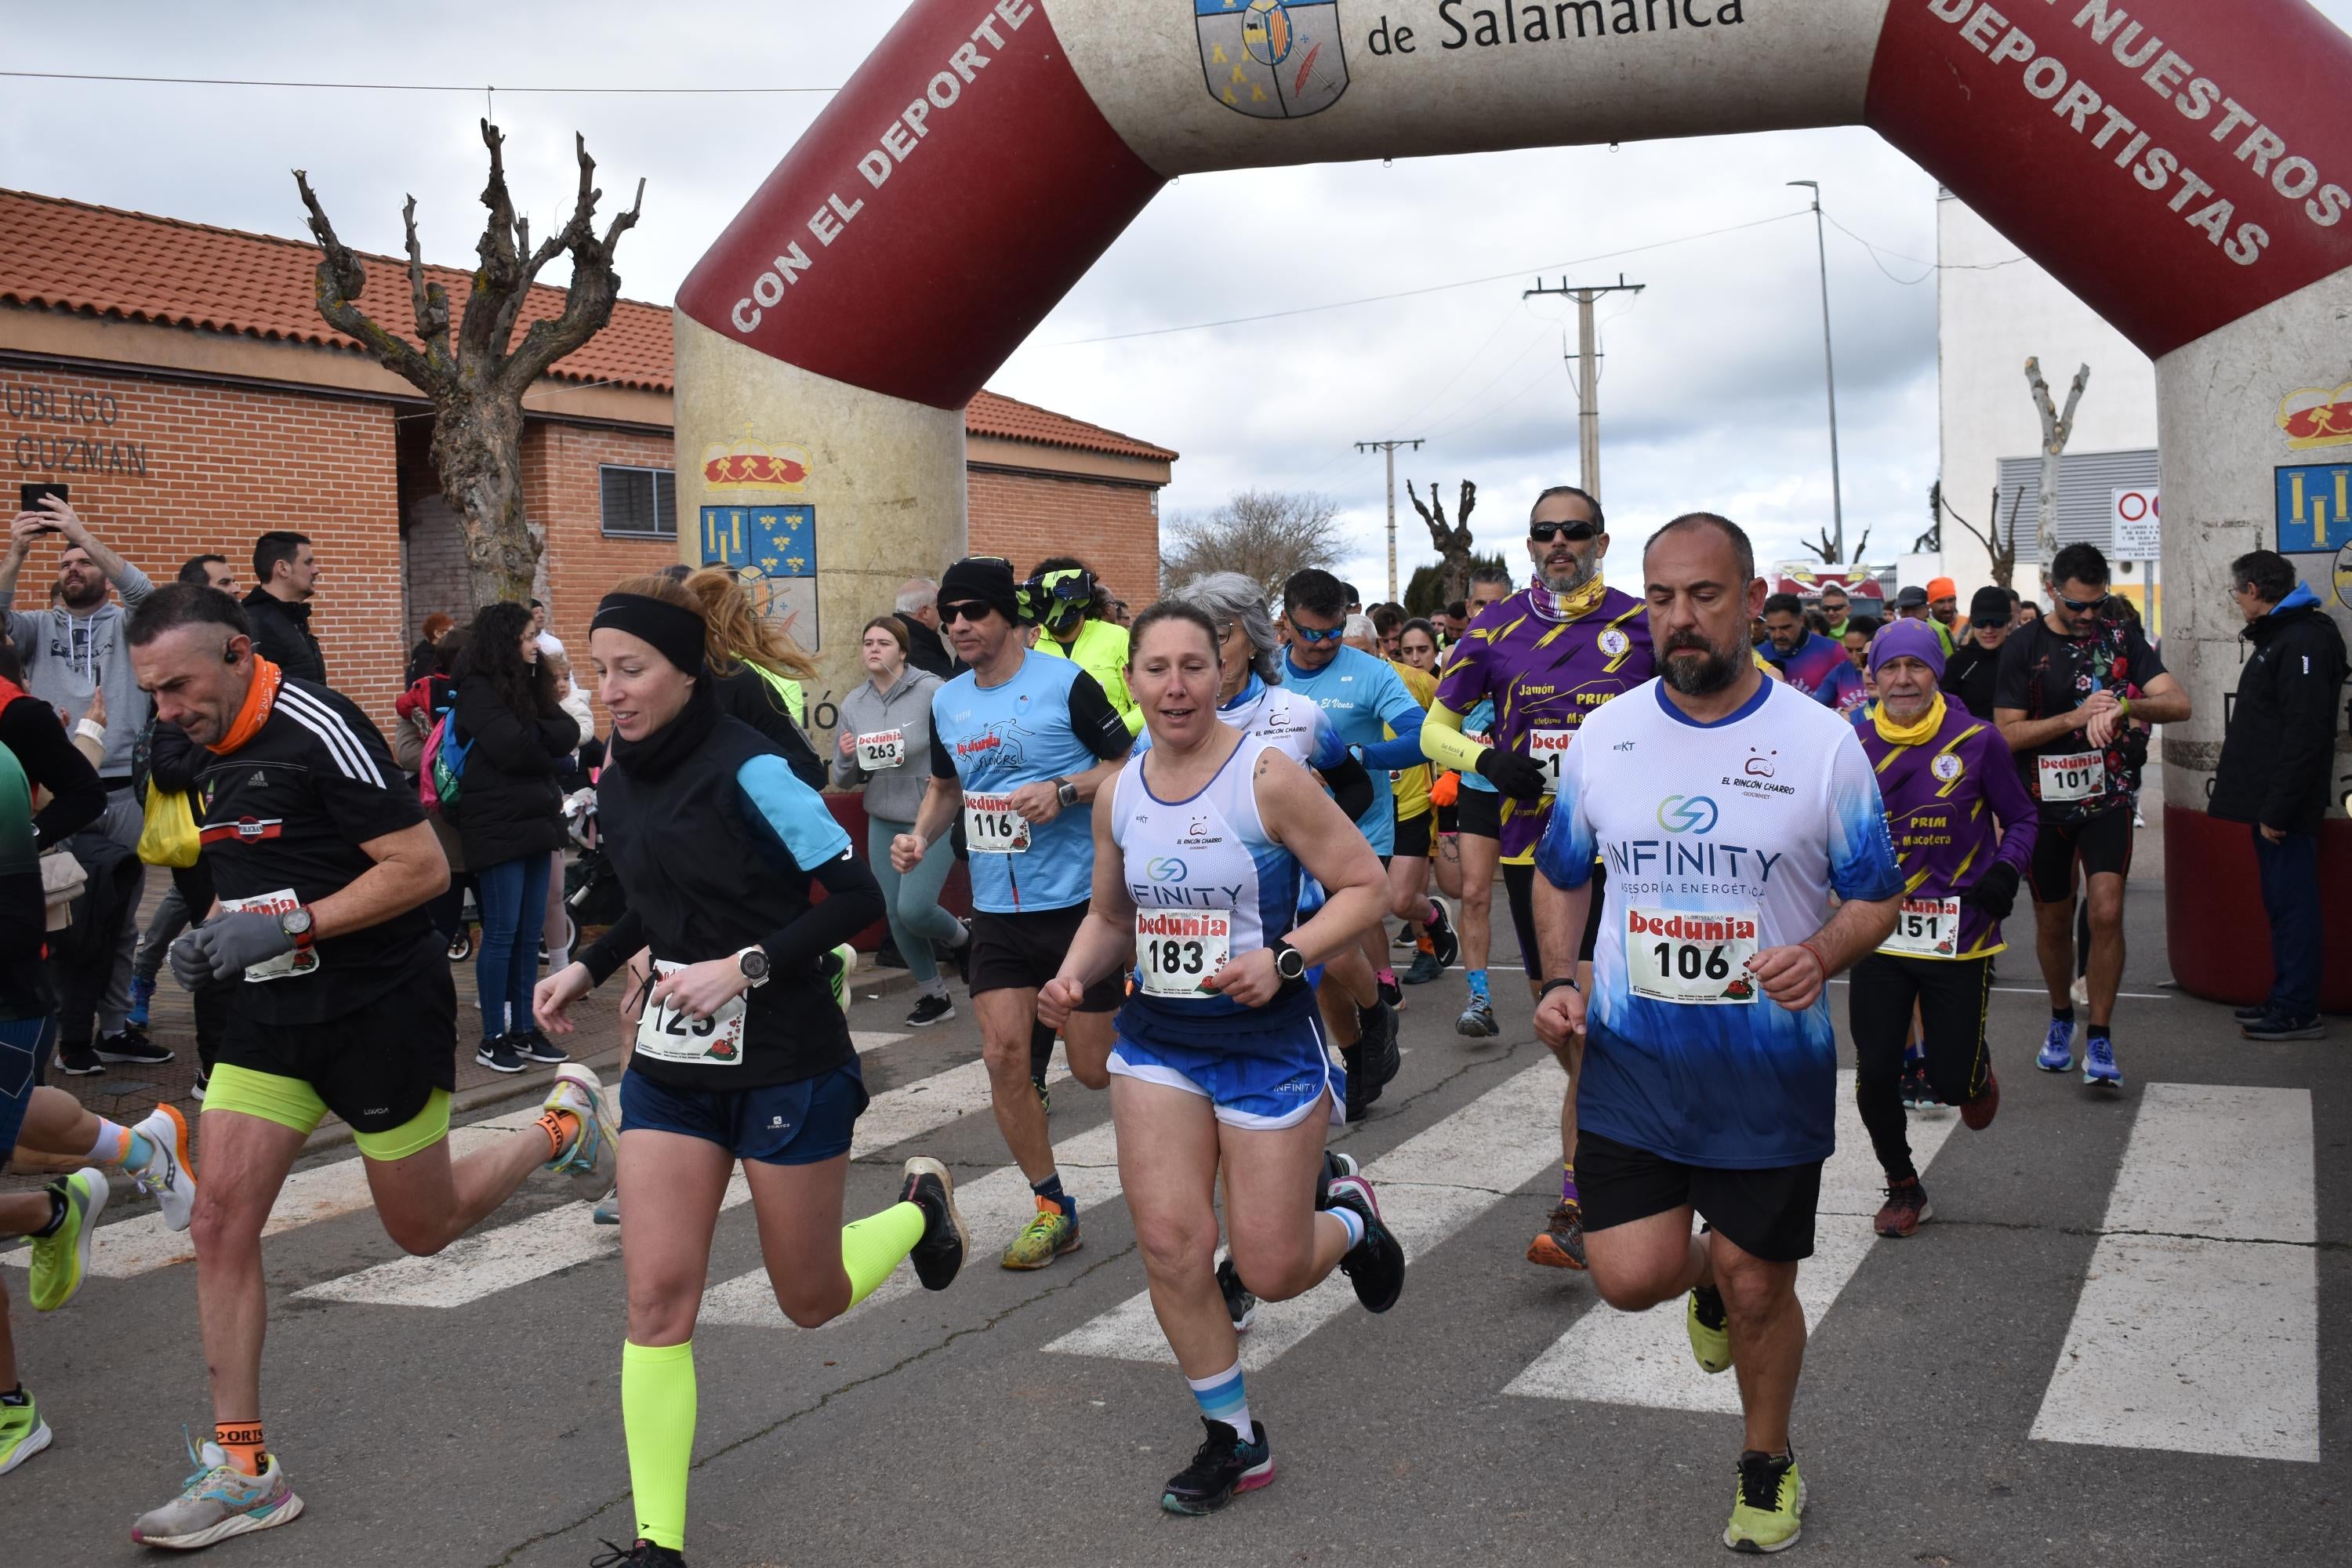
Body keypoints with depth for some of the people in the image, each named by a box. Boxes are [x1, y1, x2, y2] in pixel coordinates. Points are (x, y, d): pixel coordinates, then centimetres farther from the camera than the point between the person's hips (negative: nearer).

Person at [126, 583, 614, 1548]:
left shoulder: (319, 731, -19)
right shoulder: (212, 754, 8)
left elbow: (421, 867, -21)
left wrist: (287, 926, -24)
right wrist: (214, 936, 2)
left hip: (382, 1008, -7)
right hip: (274, 1011, 7)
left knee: (425, 1228, 7)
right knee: (221, 1222, -2)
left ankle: (562, 1122, 34)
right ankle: (242, 1470, 6)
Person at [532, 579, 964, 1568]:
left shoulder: (747, 770, -18)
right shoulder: (618, 782, 5)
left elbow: (857, 897, -17)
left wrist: (744, 968, -25)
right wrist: (588, 969, 8)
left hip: (787, 1067, -6)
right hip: (670, 1066, 6)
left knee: (812, 1301, 10)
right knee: (656, 1296, -4)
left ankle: (921, 1208, 41)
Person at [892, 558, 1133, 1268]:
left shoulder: (1065, 683, -9)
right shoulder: (947, 702, 8)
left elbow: (1129, 766, -5)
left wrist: (1064, 791, -20)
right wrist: (921, 836, 3)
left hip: (1078, 900, -5)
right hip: (996, 910, 5)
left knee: (1094, 1068, 1)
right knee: (1004, 1055, -3)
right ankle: (1051, 1207, 11)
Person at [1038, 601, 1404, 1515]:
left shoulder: (1267, 778, -13)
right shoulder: (1119, 795, 3)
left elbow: (1365, 887, -11)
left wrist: (1283, 960, -24)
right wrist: (1073, 978, -2)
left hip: (1268, 1043, -4)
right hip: (1157, 1041, 4)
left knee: (1272, 1273, 0)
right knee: (1169, 1247, -4)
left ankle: (1348, 1218, 38)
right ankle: (1233, 1439, 17)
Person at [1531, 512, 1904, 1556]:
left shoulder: (1822, 743, -7)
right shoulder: (1604, 736, 0)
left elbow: (1877, 897, 0)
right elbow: (1561, 875, 14)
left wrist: (1821, 955, -21)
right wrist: (1559, 981, -2)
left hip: (1771, 1069, -2)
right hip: (1630, 1064, 2)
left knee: (1758, 1287, 8)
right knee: (1630, 1278, -5)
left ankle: (1768, 1463, 35)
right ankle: (1704, 1272, 33)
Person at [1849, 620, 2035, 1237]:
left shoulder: (1978, 740, -5)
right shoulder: (1855, 746, 1)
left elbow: (2020, 818, 6)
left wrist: (2005, 872, -11)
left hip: (1959, 933, -2)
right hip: (1880, 932, 2)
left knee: (1952, 1080, 0)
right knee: (1875, 1075, -2)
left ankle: (1977, 1069, 41)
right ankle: (1903, 1188, 23)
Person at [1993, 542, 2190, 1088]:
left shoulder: (2123, 639, 1)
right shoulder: (2023, 647, -4)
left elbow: (2178, 703, -8)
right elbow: (2008, 733, -9)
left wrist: (2125, 705, -27)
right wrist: (2076, 717, -21)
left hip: (2106, 797, 0)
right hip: (2044, 802, 0)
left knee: (2106, 913, -12)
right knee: (2053, 922, 11)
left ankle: (2099, 1040, -2)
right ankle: (2061, 1018, 34)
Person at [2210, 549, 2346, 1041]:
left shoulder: (2303, 641, -15)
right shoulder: (2276, 636, 18)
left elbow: (2304, 733, -22)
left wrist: (2277, 809, -23)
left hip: (2285, 807, -10)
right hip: (2268, 802, 10)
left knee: (2292, 904, -5)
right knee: (2281, 903, 14)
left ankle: (2297, 1011, -1)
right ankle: (2286, 1000, 21)